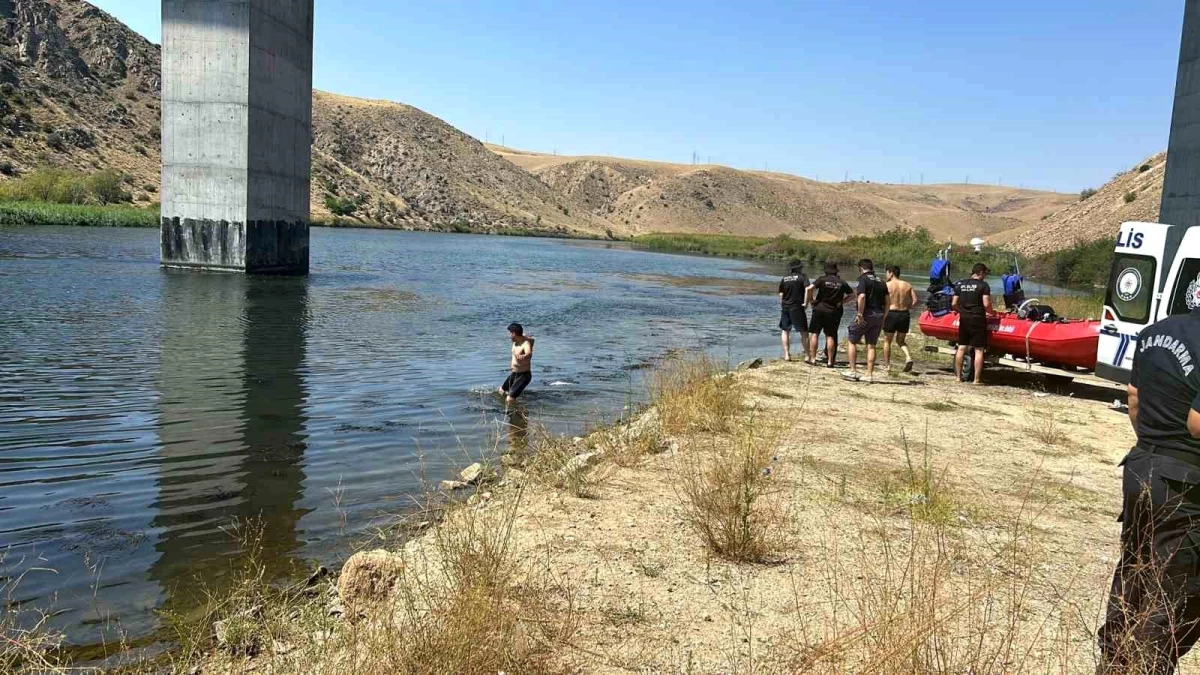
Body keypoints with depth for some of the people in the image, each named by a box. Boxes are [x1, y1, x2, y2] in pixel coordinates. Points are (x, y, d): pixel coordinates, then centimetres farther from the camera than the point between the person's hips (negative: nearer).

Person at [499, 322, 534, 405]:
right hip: (514, 373, 10)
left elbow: (529, 354, -48)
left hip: (524, 375, -10)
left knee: (509, 400, -24)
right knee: (502, 390, 31)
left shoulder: (526, 344, -27)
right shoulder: (515, 342, -1)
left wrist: (523, 357, -70)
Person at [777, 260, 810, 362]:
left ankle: (787, 355, 12)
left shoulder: (784, 279, 10)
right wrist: (806, 303, -10)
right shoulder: (802, 277, -2)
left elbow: (781, 295, 9)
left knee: (785, 331, 15)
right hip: (797, 308, -4)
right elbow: (808, 289, -18)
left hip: (785, 308, 4)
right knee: (804, 332, 1)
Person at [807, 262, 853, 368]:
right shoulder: (842, 283, 4)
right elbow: (851, 294, 11)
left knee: (814, 333, 4)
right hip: (834, 312, 3)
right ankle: (830, 361, 8)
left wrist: (811, 300, -3)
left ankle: (812, 358, 0)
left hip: (819, 309, -3)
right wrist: (842, 302, 11)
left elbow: (810, 289, -17)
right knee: (830, 336, 7)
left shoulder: (822, 279, -6)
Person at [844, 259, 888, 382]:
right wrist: (883, 318, 16)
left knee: (852, 342, 7)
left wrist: (860, 314, -19)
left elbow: (862, 296, -22)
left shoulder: (863, 279, -7)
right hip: (878, 316, 6)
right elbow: (887, 302, 11)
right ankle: (870, 375, 6)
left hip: (866, 314, -6)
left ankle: (853, 371, 5)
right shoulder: (881, 282, 13)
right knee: (871, 345, 8)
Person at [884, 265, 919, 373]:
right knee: (900, 340, 19)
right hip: (905, 314, 4)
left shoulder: (887, 285, -5)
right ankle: (908, 357, -6)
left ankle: (886, 365, 13)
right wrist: (906, 308, 13)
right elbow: (915, 301, 1)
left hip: (892, 314, -4)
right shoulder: (908, 285, 8)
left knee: (887, 341, 12)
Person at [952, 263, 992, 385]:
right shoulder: (983, 285, -7)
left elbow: (953, 304, 6)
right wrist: (991, 312, 3)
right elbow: (986, 304, -15)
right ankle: (977, 379, 0)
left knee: (961, 347, 12)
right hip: (978, 319, -5)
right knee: (979, 349, 0)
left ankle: (958, 376, 15)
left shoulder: (960, 284, 8)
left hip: (964, 319, 5)